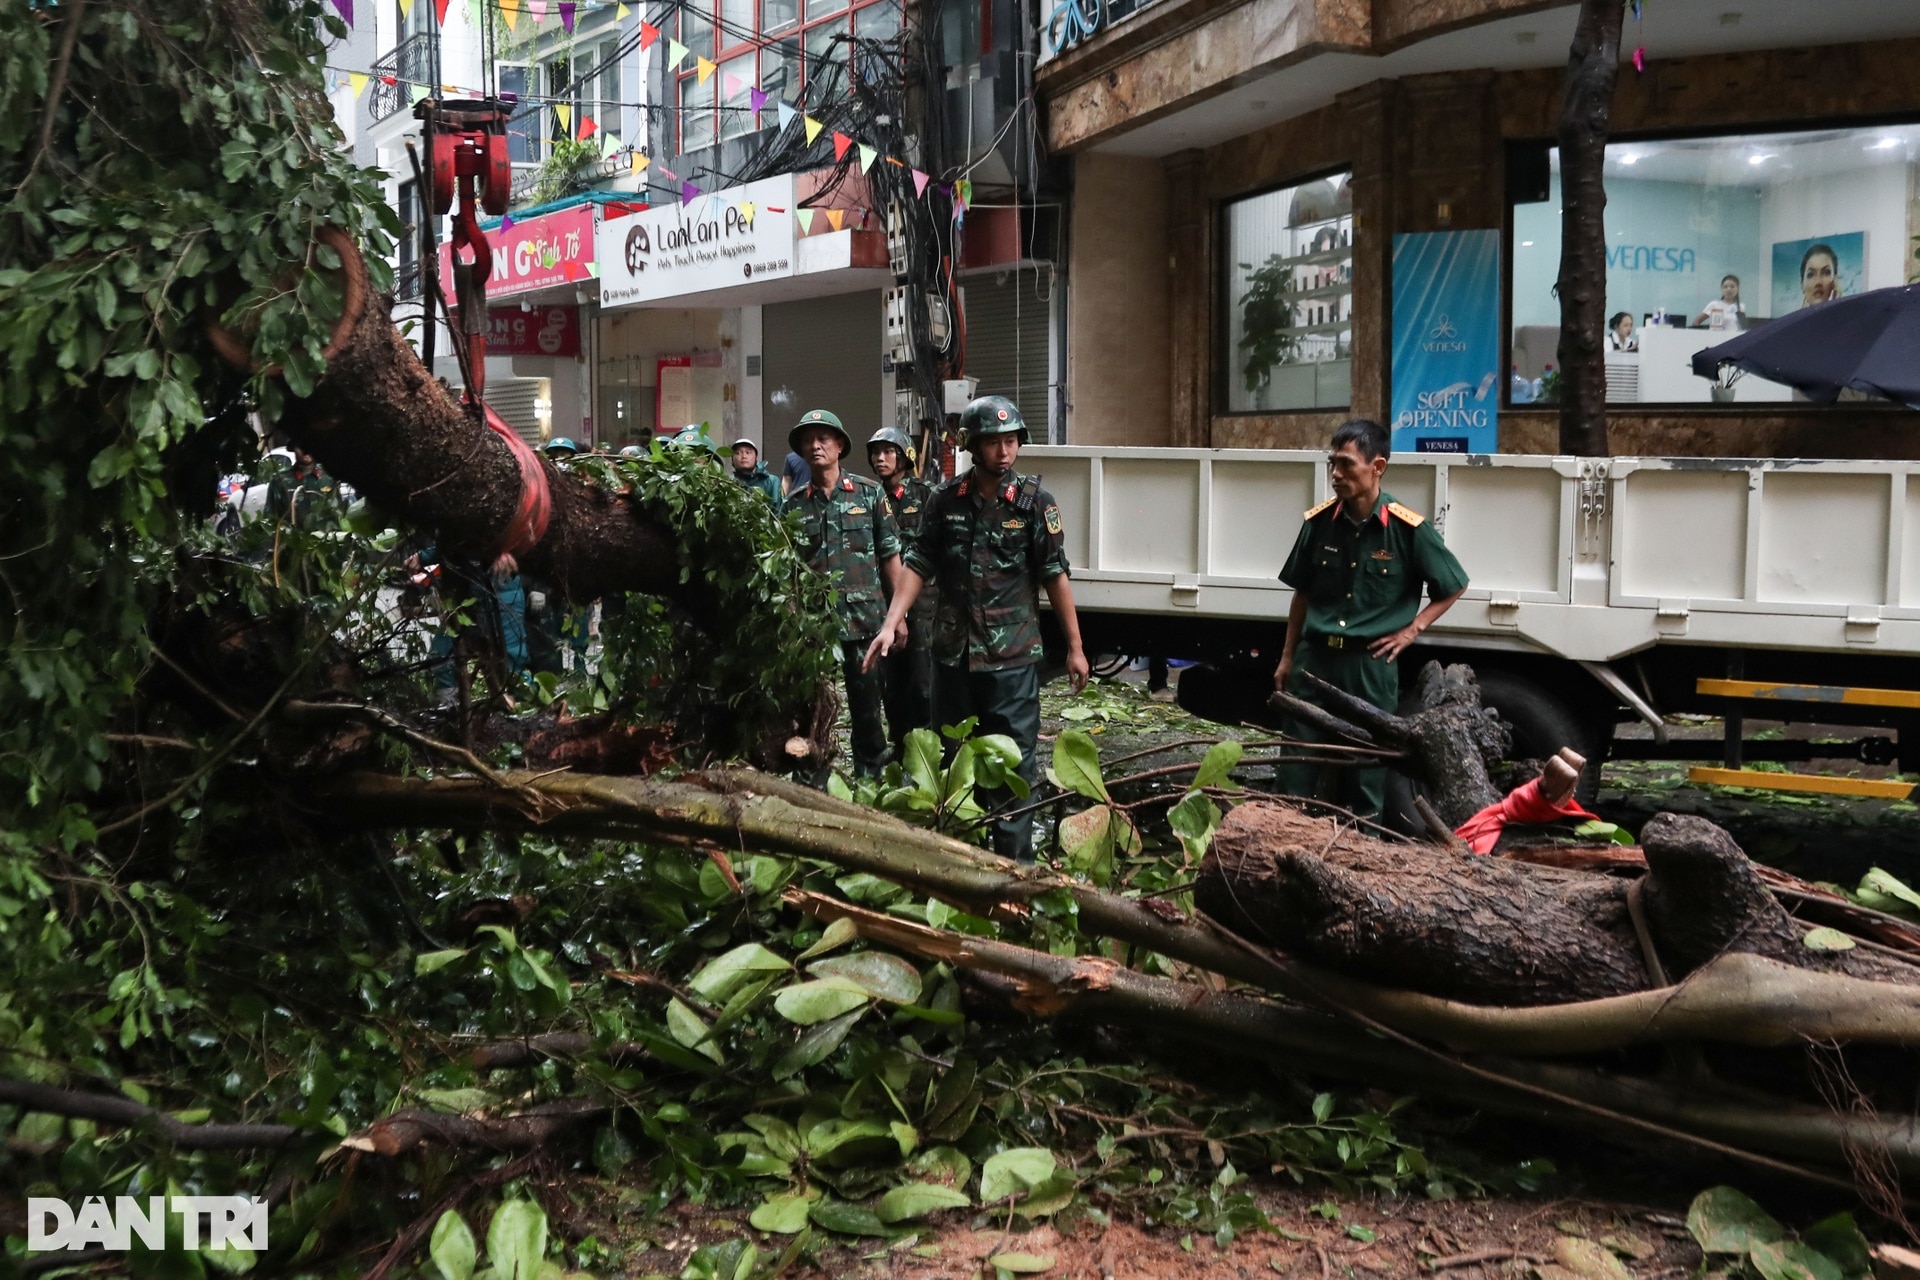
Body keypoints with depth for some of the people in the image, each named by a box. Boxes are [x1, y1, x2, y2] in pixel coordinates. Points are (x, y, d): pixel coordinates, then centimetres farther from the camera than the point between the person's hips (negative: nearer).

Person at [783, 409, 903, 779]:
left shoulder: (869, 493, 2)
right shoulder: (794, 505, 7)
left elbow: (890, 556, 2)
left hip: (864, 619, -1)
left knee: (866, 707, 7)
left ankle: (869, 778, 21)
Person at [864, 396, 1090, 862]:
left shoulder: (1033, 501, -4)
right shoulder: (946, 500, 3)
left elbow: (1055, 575, -4)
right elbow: (919, 565, 5)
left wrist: (1075, 646, -4)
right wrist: (890, 624, -4)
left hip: (1012, 654, -4)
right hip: (953, 649, 4)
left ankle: (1014, 858, 7)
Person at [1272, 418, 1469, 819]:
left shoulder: (1408, 529, -9)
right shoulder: (1318, 522, 0)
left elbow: (1453, 587, 5)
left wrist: (1411, 630, -2)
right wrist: (1287, 658, 12)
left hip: (1371, 663, -3)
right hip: (1314, 656, 3)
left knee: (1367, 762, 7)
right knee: (1297, 759, 5)